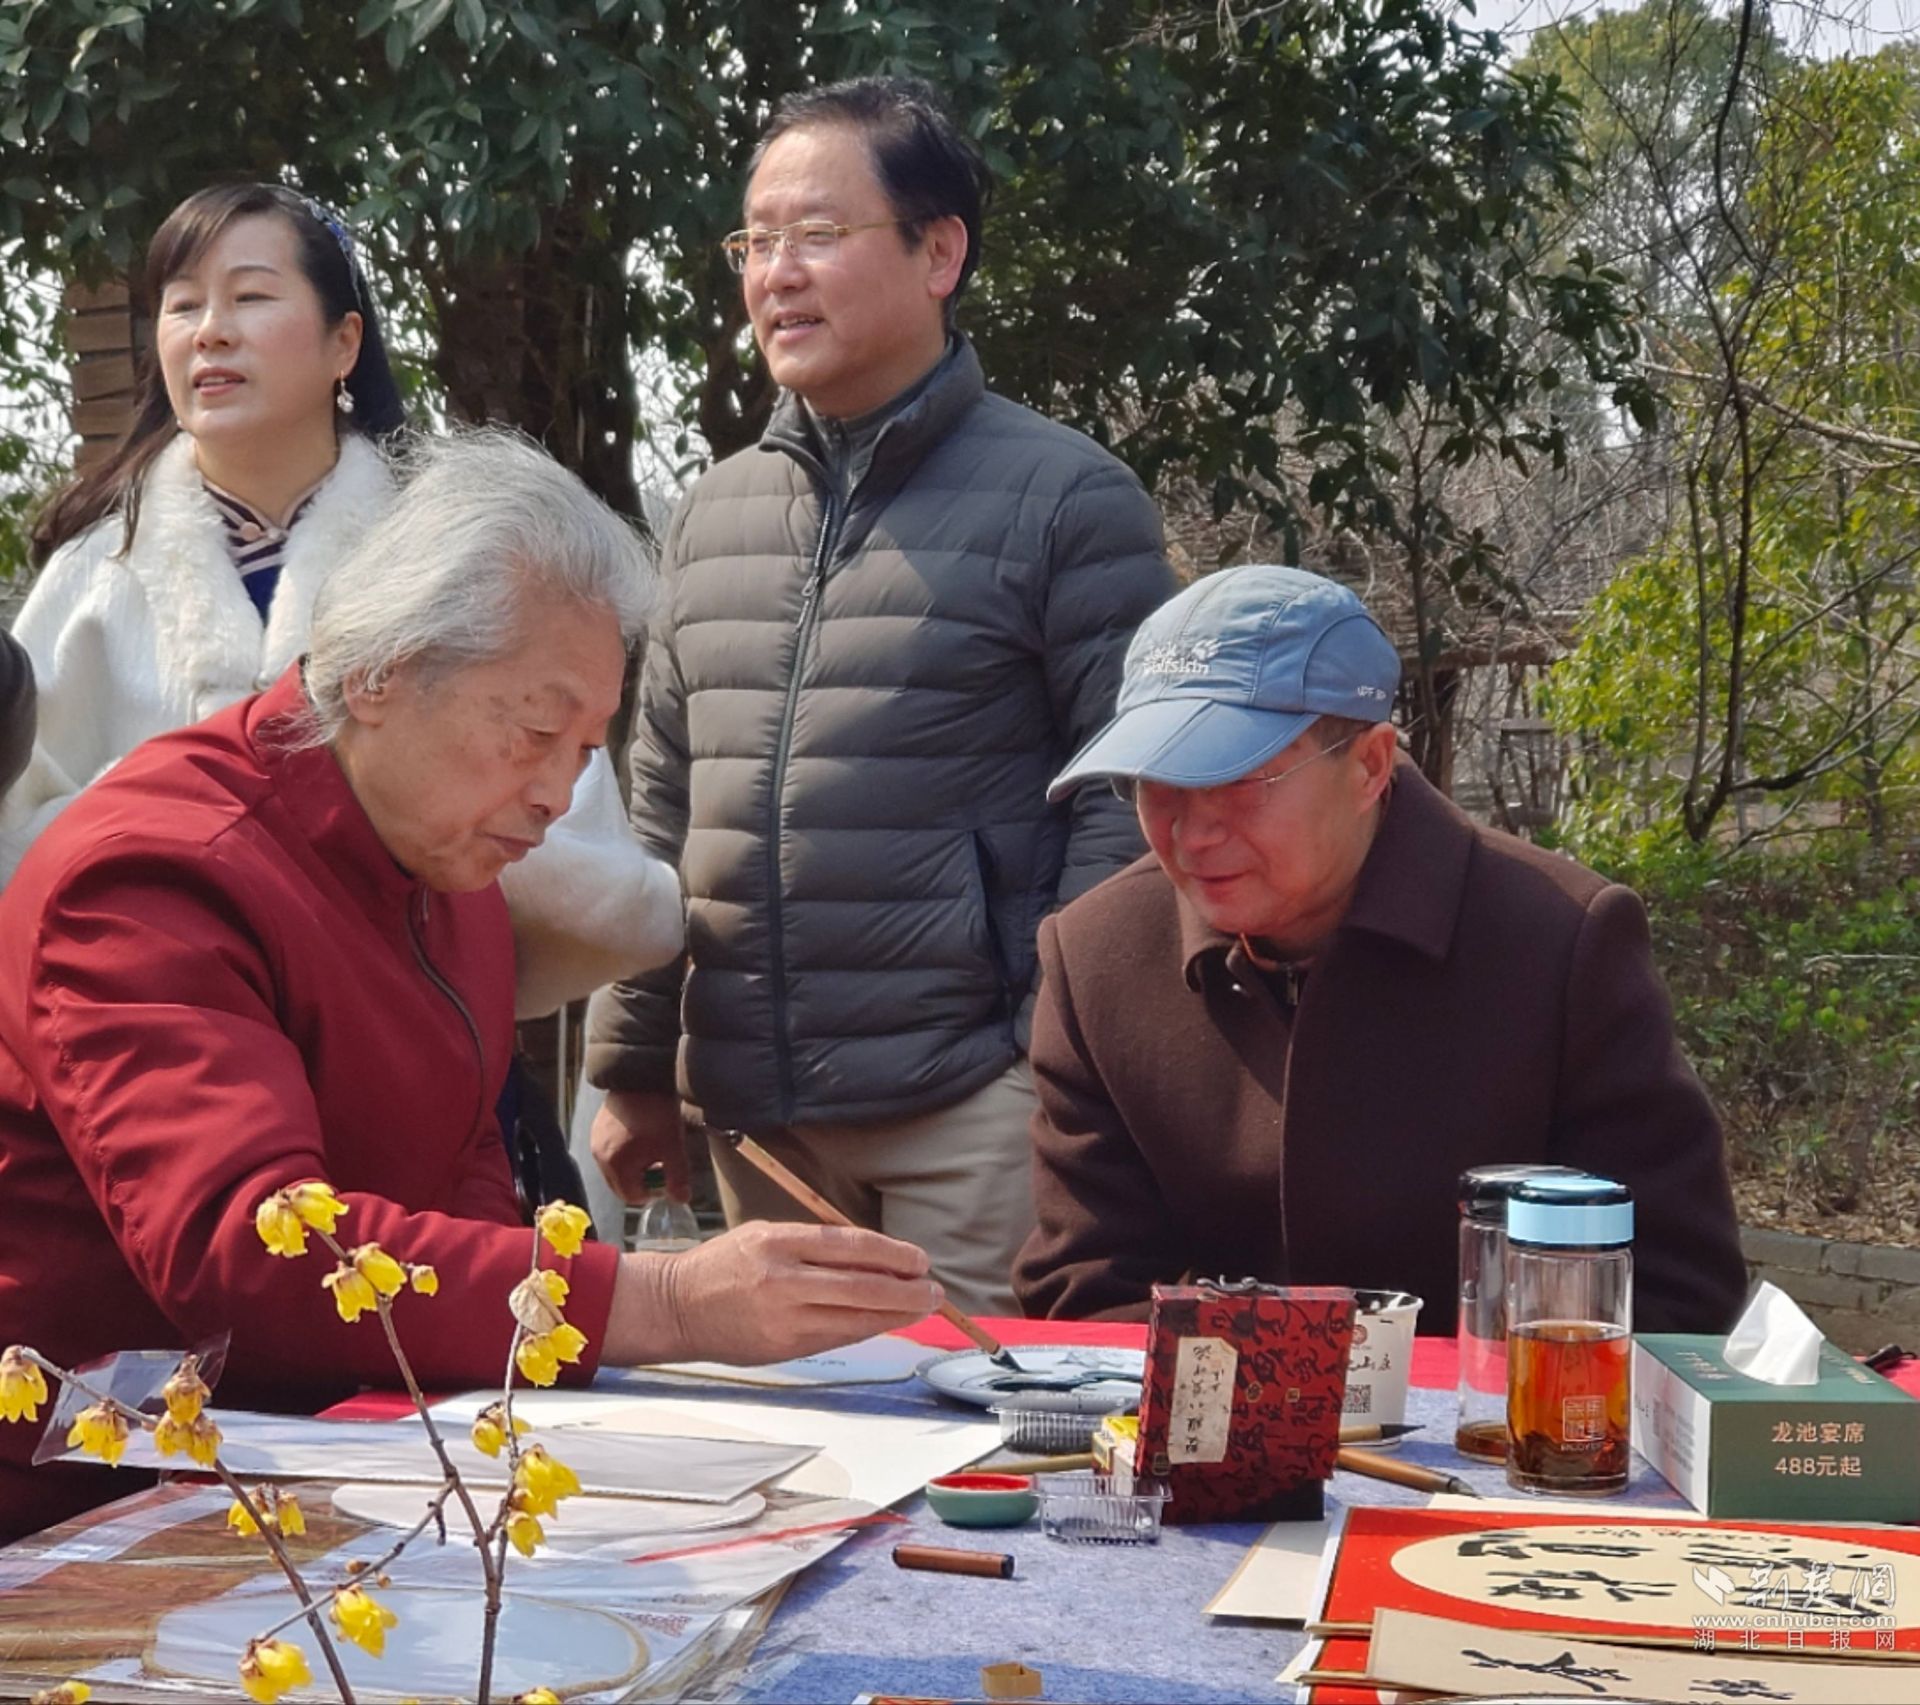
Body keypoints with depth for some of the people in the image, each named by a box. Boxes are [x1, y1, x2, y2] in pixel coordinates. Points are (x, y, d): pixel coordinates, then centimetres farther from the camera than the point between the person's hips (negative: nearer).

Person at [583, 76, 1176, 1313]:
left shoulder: (1063, 498, -4)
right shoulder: (714, 514, 13)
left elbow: (1126, 804, -7)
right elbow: (664, 812, 17)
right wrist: (634, 1065, 14)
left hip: (974, 1102, -5)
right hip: (752, 1111, 5)